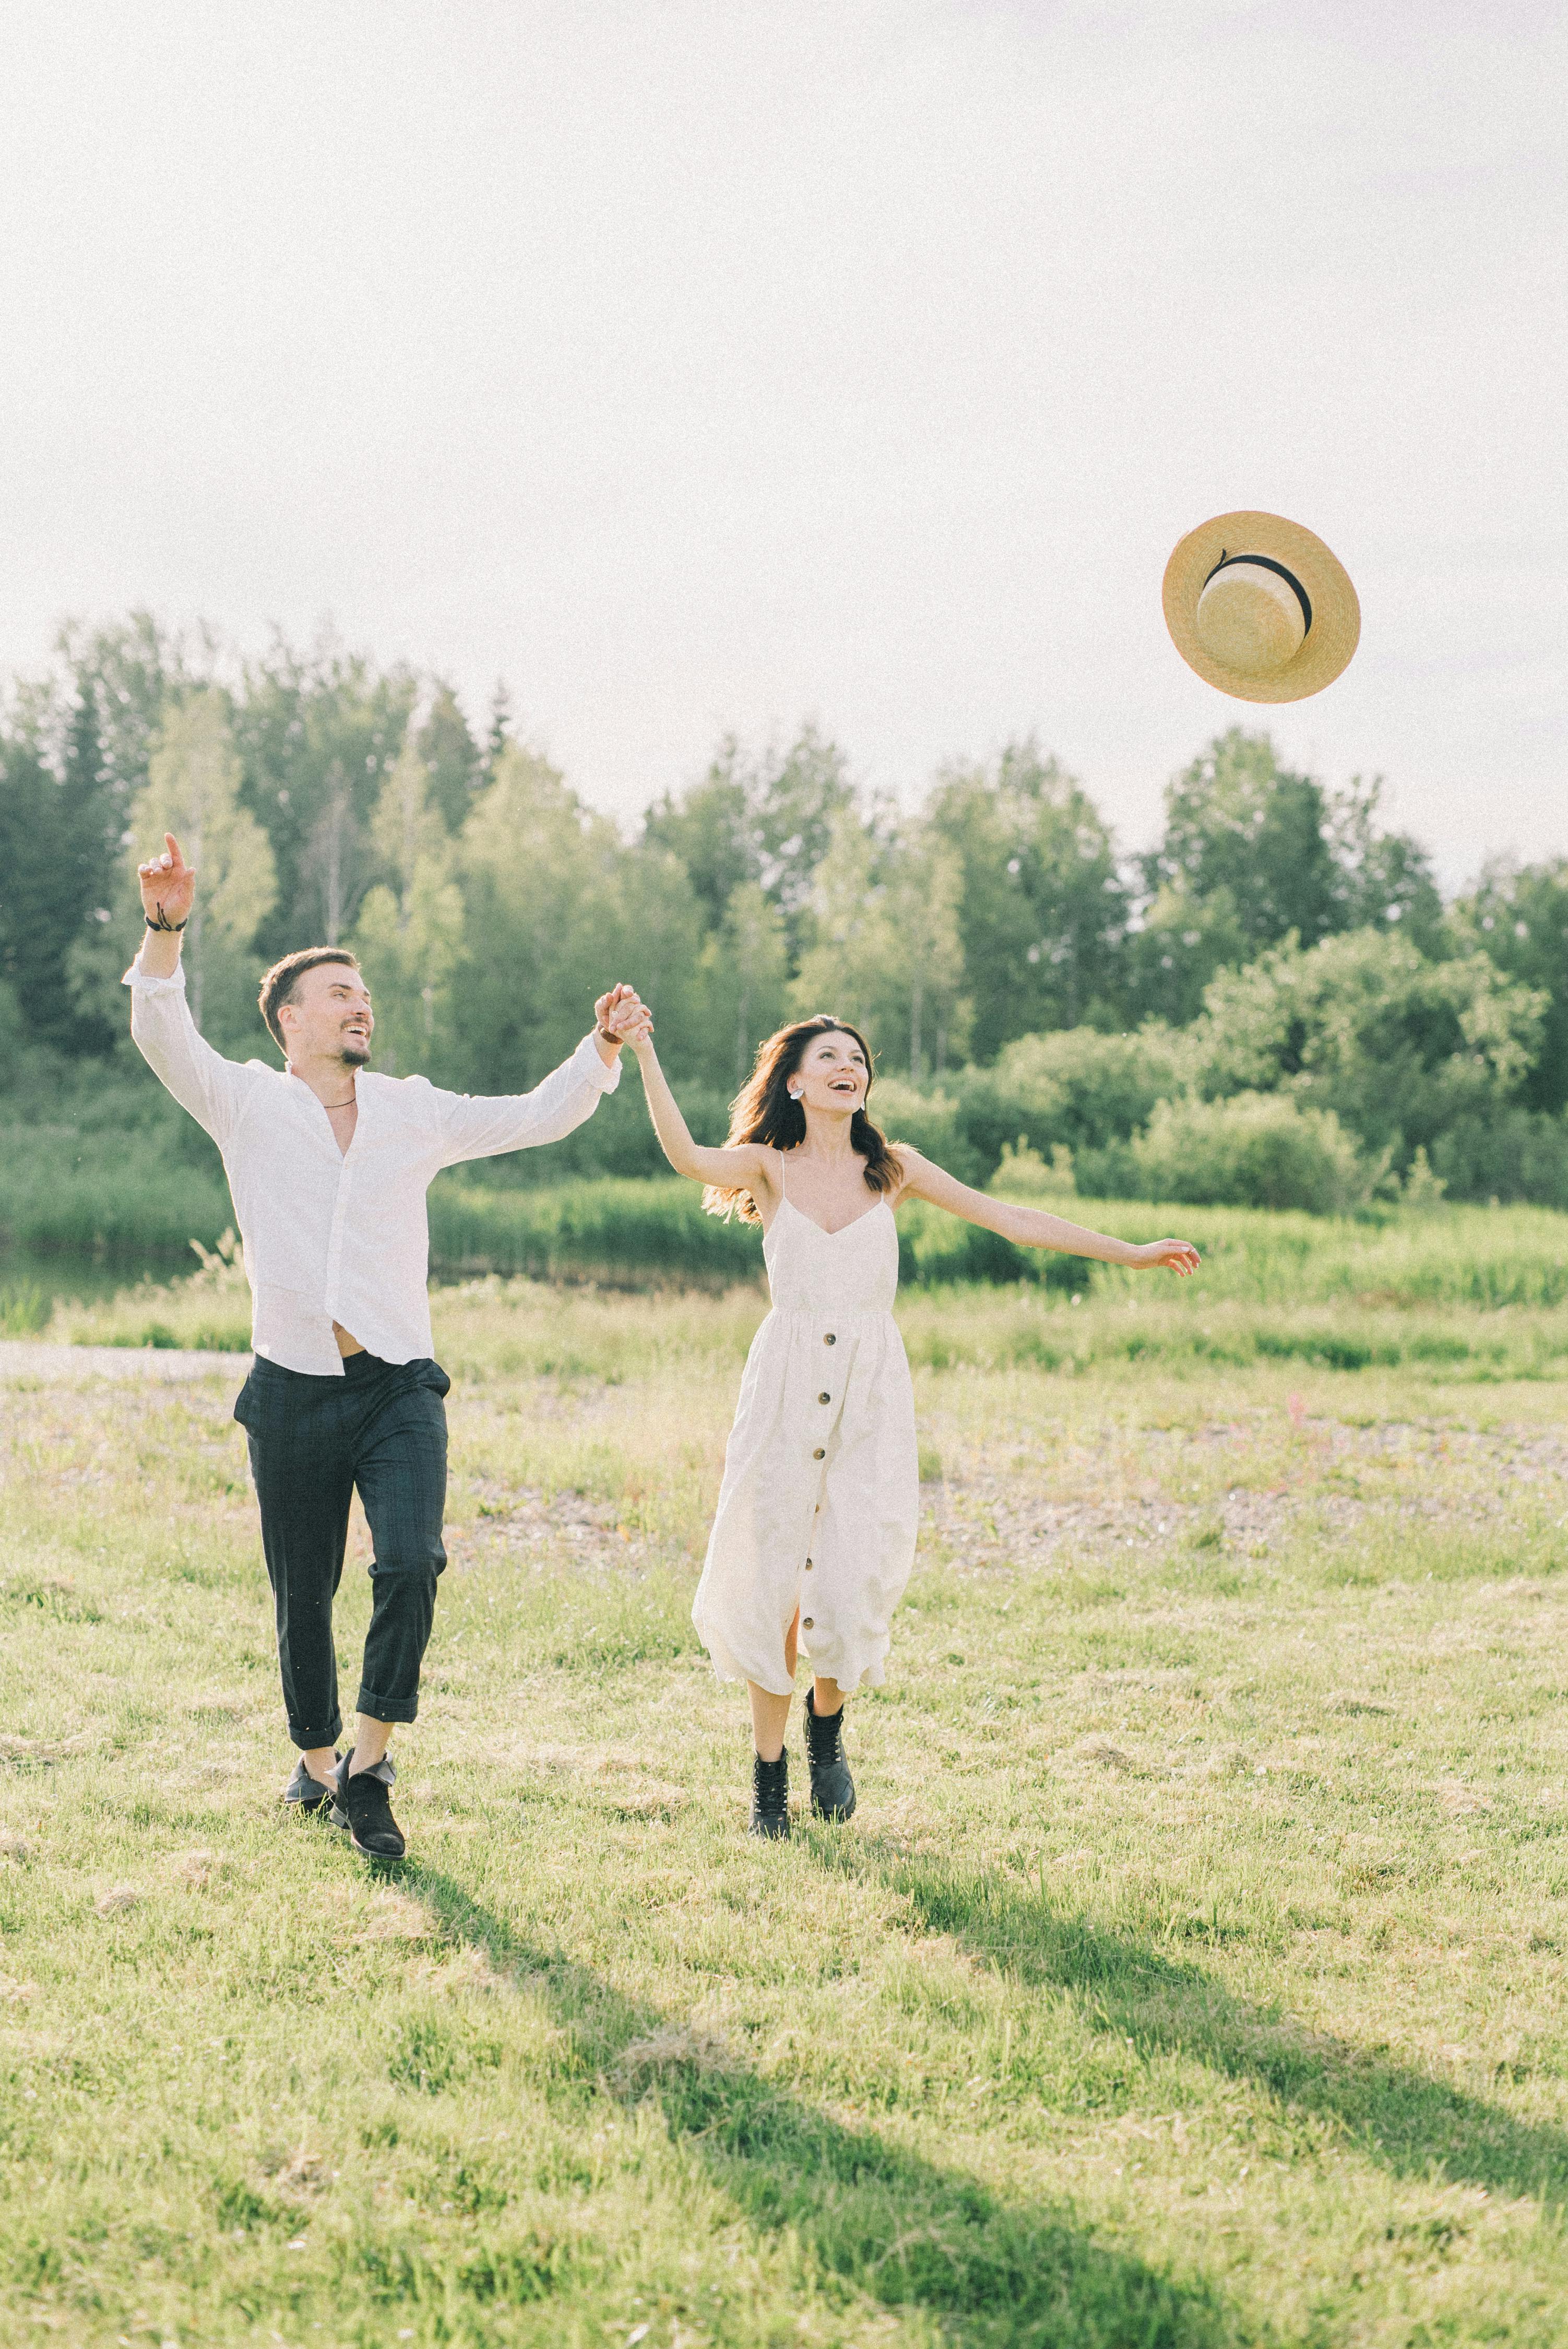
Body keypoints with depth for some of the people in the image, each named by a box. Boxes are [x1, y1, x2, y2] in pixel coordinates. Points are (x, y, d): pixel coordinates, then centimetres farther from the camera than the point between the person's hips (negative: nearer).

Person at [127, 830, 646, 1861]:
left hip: (400, 1387, 1)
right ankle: (317, 1762, 28)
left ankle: (370, 1763, -5)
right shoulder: (248, 1103, 3)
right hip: (293, 1394, -1)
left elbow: (536, 1118, 14)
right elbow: (164, 1038, -12)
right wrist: (167, 932, -29)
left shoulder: (415, 1110, 11)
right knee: (303, 1594, 7)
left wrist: (601, 1050, -3)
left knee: (411, 1564, -19)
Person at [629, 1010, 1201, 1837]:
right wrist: (643, 1054, -29)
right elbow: (687, 1156, -19)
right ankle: (769, 1775, 16)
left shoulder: (891, 1170, 7)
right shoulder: (770, 1166, 1)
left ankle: (826, 1724, 27)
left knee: (856, 1579, -5)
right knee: (771, 1580, 1)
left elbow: (1008, 1218, 8)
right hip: (788, 1384, -1)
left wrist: (1129, 1253, 7)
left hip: (873, 1391, 1)